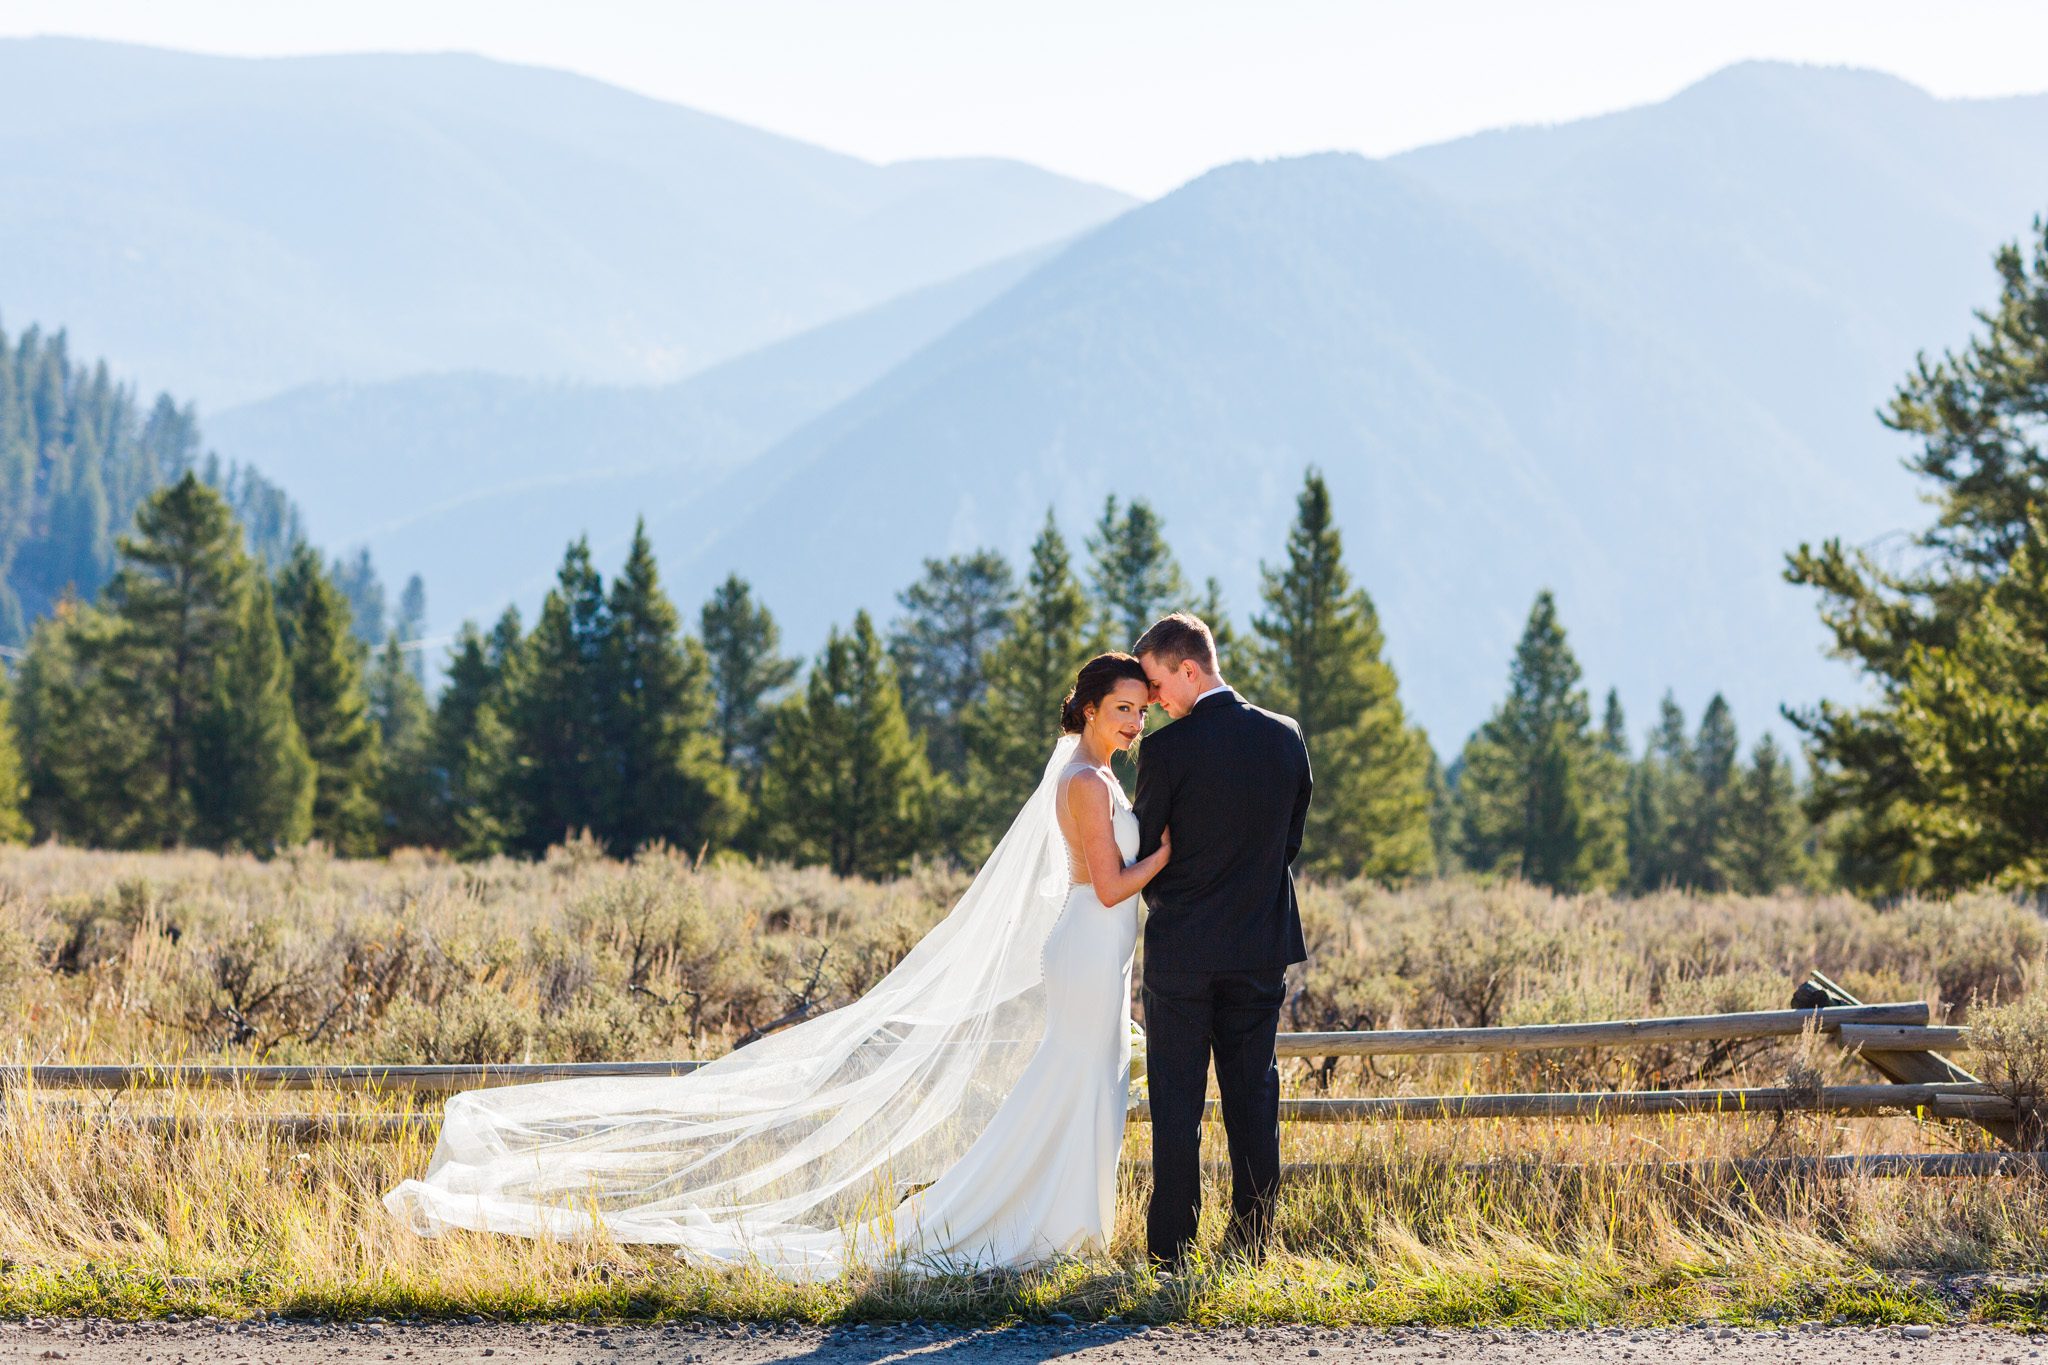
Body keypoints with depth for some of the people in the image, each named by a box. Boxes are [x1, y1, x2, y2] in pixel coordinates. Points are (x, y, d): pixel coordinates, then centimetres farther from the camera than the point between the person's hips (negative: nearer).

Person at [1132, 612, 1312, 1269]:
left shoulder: (1167, 750, -14)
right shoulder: (1285, 738, 1)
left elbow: (1142, 849, -3)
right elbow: (1291, 839, 10)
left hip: (1182, 947, -4)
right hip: (1262, 945, 4)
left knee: (1177, 1100, 2)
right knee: (1253, 1094, 10)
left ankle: (1171, 1248, 2)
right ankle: (1252, 1240, 10)